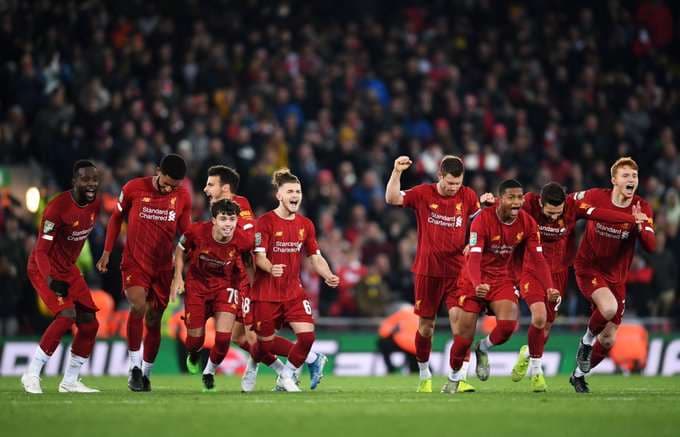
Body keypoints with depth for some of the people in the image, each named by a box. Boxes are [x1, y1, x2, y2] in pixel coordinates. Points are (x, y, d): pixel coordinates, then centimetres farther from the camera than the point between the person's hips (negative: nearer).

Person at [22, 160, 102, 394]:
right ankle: (32, 374, -14)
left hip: (68, 269, 8)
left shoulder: (95, 204, -2)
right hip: (44, 268, -8)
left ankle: (70, 381, 16)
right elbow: (41, 251, -25)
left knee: (89, 324, 3)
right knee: (67, 315, -25)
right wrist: (51, 280, -39)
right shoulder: (58, 207, -26)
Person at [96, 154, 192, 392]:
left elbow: (185, 233, 10)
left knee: (153, 321, 5)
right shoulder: (134, 189, -7)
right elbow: (116, 217, 8)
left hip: (163, 267, 3)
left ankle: (145, 374, 22)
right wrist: (107, 252, 6)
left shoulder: (183, 196, -1)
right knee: (138, 306, -26)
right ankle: (134, 367, -15)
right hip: (134, 263, -3)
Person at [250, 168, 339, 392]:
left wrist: (328, 276, -8)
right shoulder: (265, 222, -9)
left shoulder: (305, 224, 7)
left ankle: (286, 376, 7)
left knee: (307, 334, -15)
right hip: (266, 293, -4)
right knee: (266, 343, 2)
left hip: (294, 292, 4)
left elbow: (315, 257, 10)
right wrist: (271, 268, -36)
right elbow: (259, 256, -14)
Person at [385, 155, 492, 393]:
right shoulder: (423, 194, -2)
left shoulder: (468, 196, 3)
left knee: (459, 318, -16)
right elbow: (392, 199, -9)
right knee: (425, 324, 8)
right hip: (427, 271, 0)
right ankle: (424, 375, 26)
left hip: (457, 271, 0)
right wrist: (397, 172, -21)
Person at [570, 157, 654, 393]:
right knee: (609, 308, -34)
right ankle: (587, 341, -3)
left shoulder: (642, 208, -8)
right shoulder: (595, 197, -13)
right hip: (588, 268, -3)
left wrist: (641, 227, -34)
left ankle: (579, 374, 31)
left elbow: (651, 246, -18)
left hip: (616, 276, 3)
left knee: (608, 340, 5)